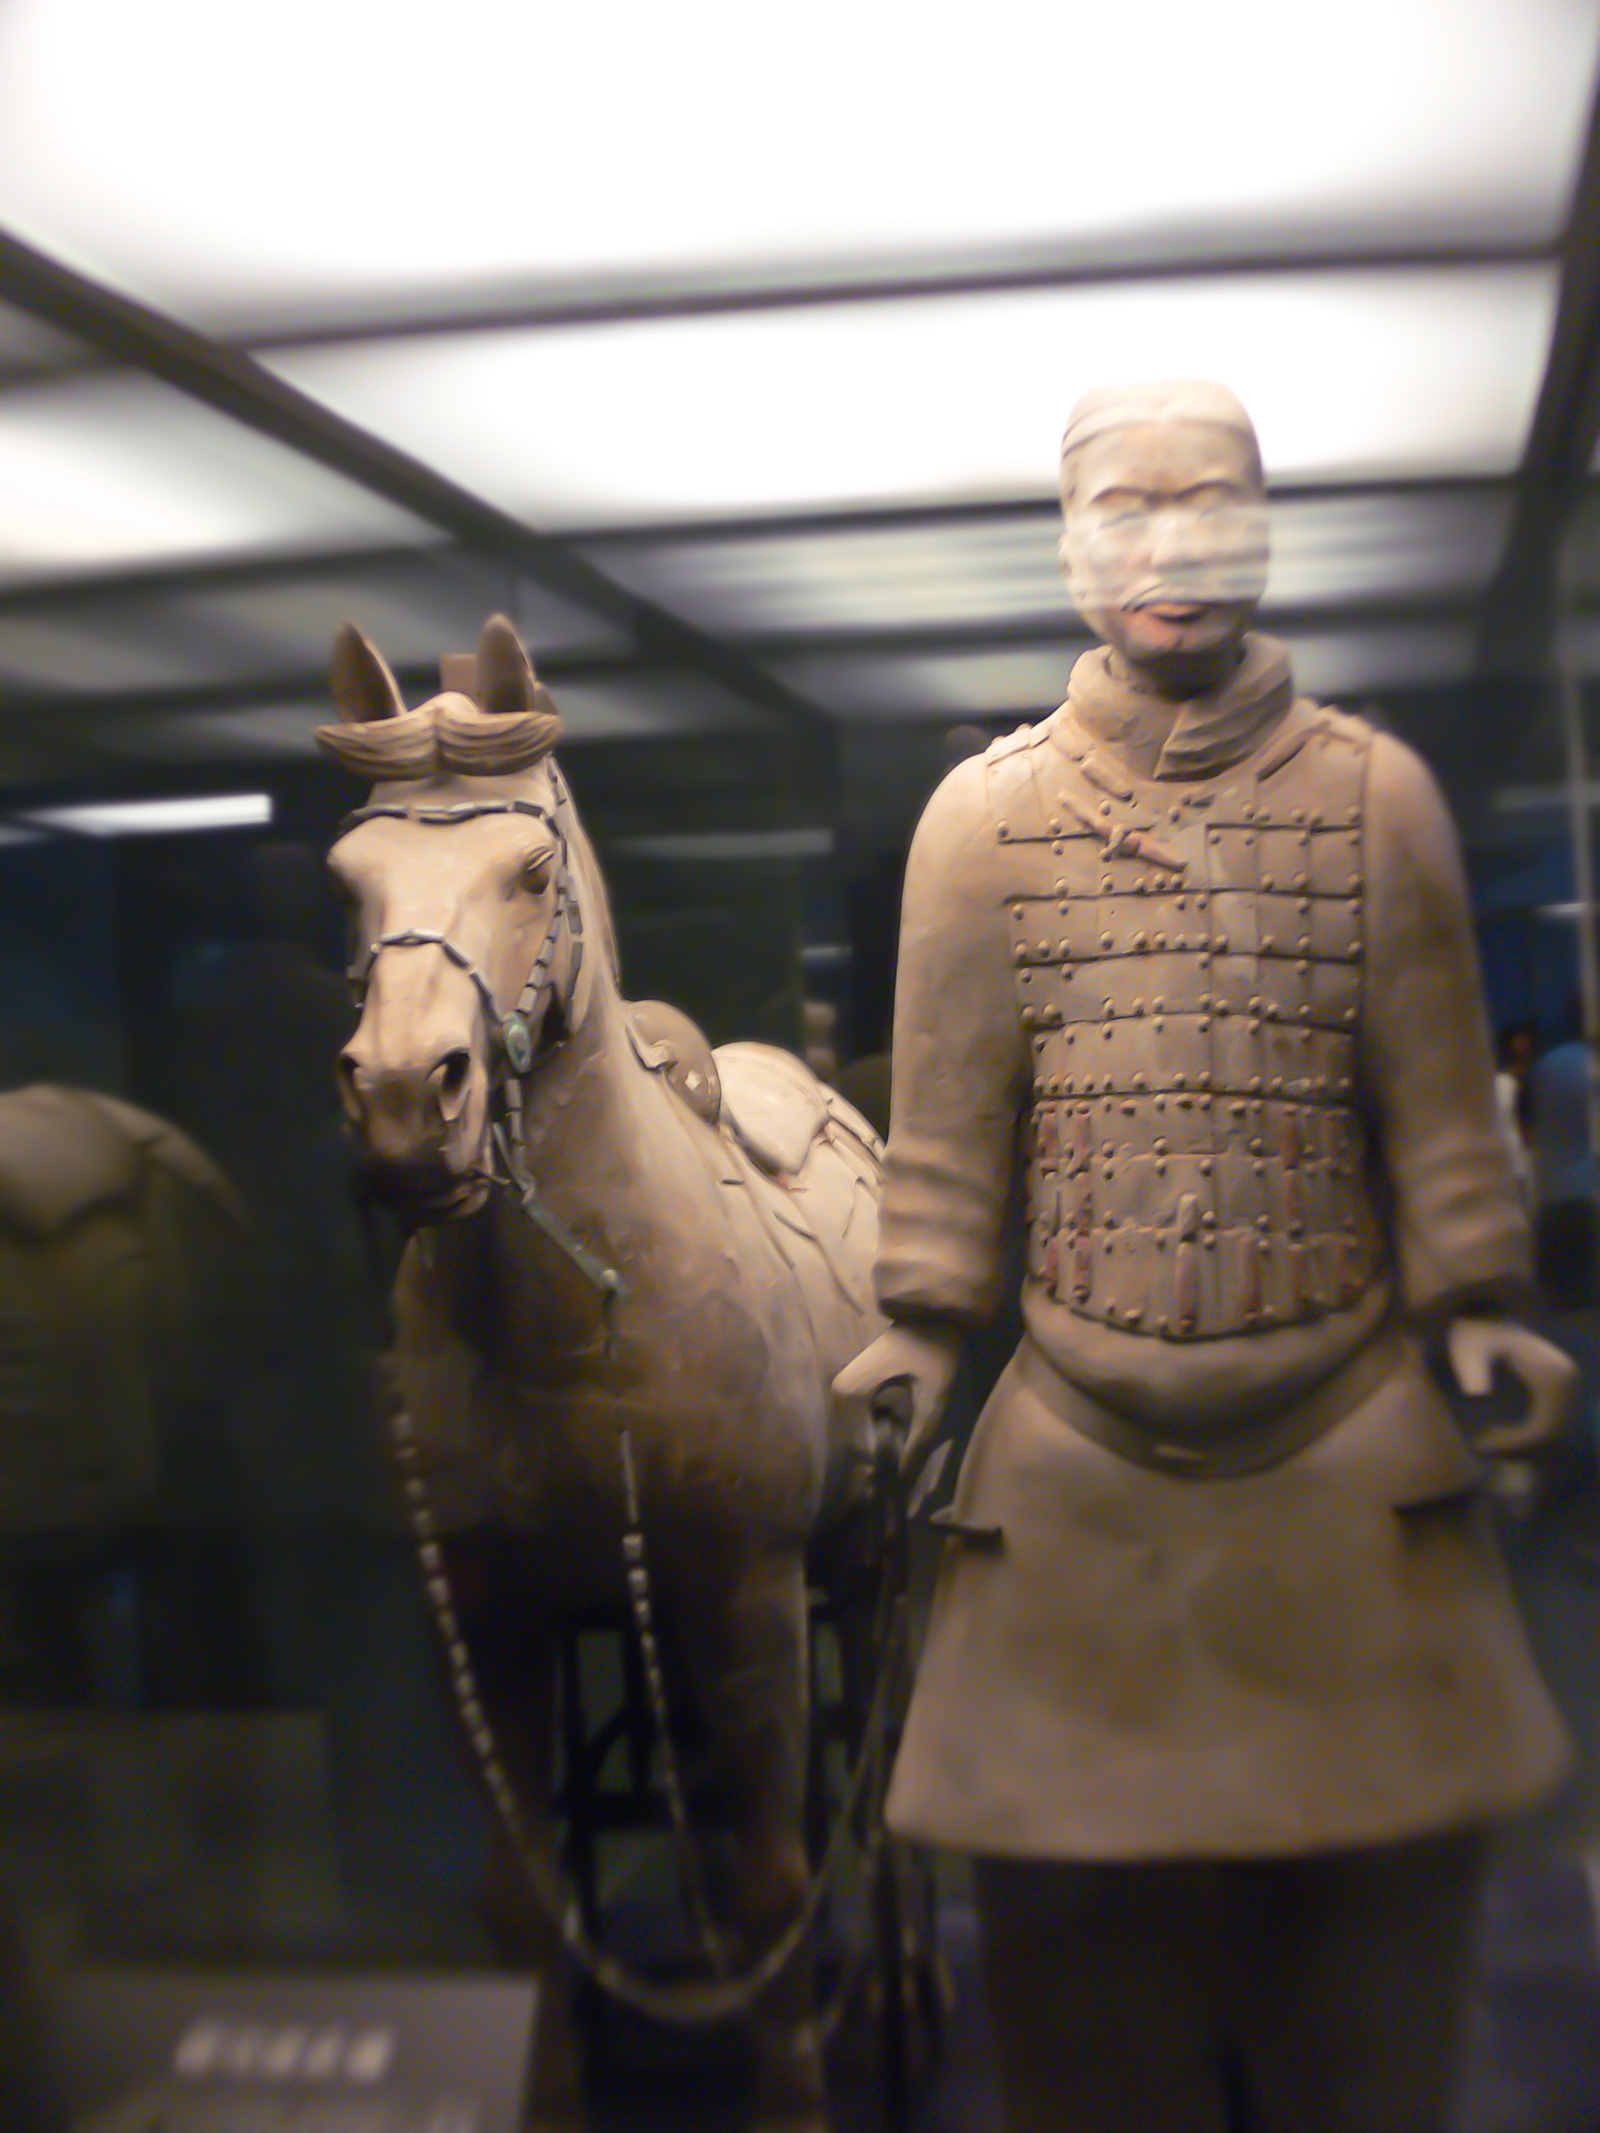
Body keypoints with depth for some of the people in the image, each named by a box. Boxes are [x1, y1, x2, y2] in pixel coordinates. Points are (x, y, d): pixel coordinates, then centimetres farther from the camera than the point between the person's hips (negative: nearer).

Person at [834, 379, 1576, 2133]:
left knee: (1370, 1924, 10)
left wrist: (1473, 1311, 0)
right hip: (1082, 1443, 0)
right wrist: (922, 1326, -1)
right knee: (1086, 1935, 8)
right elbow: (949, 1109, 5)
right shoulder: (982, 816, 4)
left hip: (1348, 1432, 1)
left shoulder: (1377, 794, 5)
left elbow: (1438, 1090, 6)